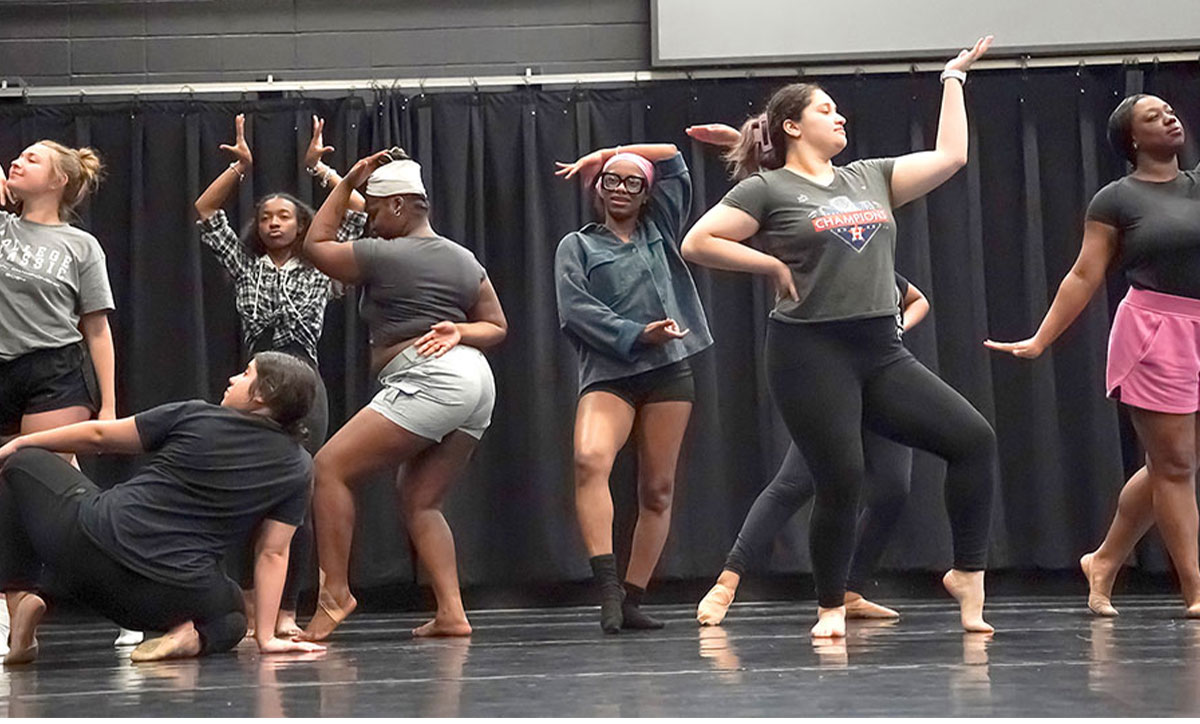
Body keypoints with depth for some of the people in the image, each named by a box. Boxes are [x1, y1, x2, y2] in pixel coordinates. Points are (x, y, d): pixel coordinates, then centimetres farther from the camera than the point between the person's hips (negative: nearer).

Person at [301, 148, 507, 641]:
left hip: (429, 379, -9)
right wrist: (460, 332, 5)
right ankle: (451, 612, 1)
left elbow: (316, 245, 13)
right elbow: (497, 327, 22)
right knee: (420, 501, 13)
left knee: (330, 468, -7)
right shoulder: (464, 259, 20)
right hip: (475, 383, 9)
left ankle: (335, 591, -14)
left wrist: (347, 183, 15)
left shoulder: (383, 257, -2)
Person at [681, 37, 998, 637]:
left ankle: (967, 573, 4)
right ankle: (831, 608, 11)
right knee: (840, 480, -8)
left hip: (880, 351, 6)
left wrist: (953, 77, 23)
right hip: (811, 354, -5)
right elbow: (696, 244, -5)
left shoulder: (871, 178, 17)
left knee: (973, 438, -6)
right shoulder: (768, 189, 0)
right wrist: (776, 265, -5)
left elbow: (949, 156, 17)